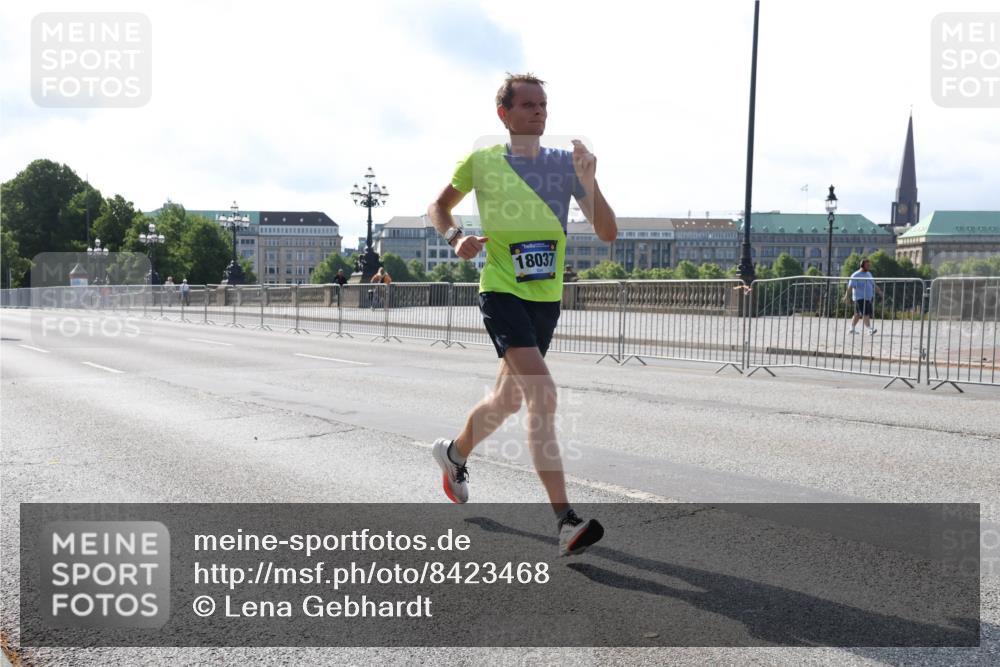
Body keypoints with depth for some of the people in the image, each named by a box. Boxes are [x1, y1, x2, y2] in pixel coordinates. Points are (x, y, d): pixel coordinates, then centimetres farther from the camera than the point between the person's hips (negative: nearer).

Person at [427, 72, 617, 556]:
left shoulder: (566, 163, 3)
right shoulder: (482, 162, -2)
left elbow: (607, 233, -4)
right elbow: (439, 206, 14)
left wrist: (589, 184, -20)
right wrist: (456, 238, -6)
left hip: (546, 297, 5)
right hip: (501, 291, -5)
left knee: (509, 399, 18)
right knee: (542, 393, -22)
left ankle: (454, 453, 48)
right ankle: (565, 522, -21)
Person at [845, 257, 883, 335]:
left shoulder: (869, 274, 17)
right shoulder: (856, 275, -8)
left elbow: (874, 285, 23)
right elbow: (850, 286, -15)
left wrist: (880, 292, 15)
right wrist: (847, 296, -23)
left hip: (869, 298, 8)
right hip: (860, 298, -8)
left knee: (857, 314, 12)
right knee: (865, 314, -16)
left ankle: (852, 329, 19)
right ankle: (870, 329, -22)